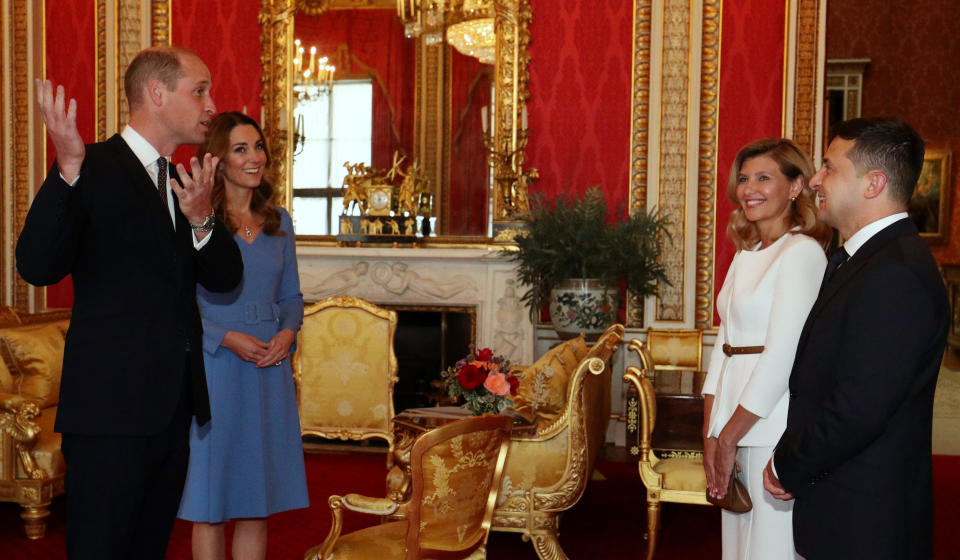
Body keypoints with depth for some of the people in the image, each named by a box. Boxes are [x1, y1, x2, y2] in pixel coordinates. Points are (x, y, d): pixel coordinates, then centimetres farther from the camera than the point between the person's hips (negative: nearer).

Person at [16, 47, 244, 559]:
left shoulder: (185, 181, 14)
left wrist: (200, 219, -13)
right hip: (112, 404, -7)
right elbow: (37, 267, -20)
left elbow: (224, 278, 7)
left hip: (174, 405, 7)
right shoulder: (93, 169, -8)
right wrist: (68, 169, -32)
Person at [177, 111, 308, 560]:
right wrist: (227, 338, -17)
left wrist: (287, 333, -4)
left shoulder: (278, 222, 11)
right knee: (210, 500, 4)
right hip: (214, 369, -5)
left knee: (258, 503, 10)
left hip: (270, 371, 5)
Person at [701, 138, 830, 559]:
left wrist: (729, 437, -11)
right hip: (734, 425, 8)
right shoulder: (745, 256, 14)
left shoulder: (802, 253, -11)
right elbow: (724, 346, 11)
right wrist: (710, 436, 3)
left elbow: (783, 356, -17)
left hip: (775, 427, -8)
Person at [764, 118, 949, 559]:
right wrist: (791, 462, 4)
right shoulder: (856, 258, 11)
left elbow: (858, 410, -25)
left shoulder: (898, 275, -22)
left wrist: (788, 467, -11)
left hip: (862, 522, -9)